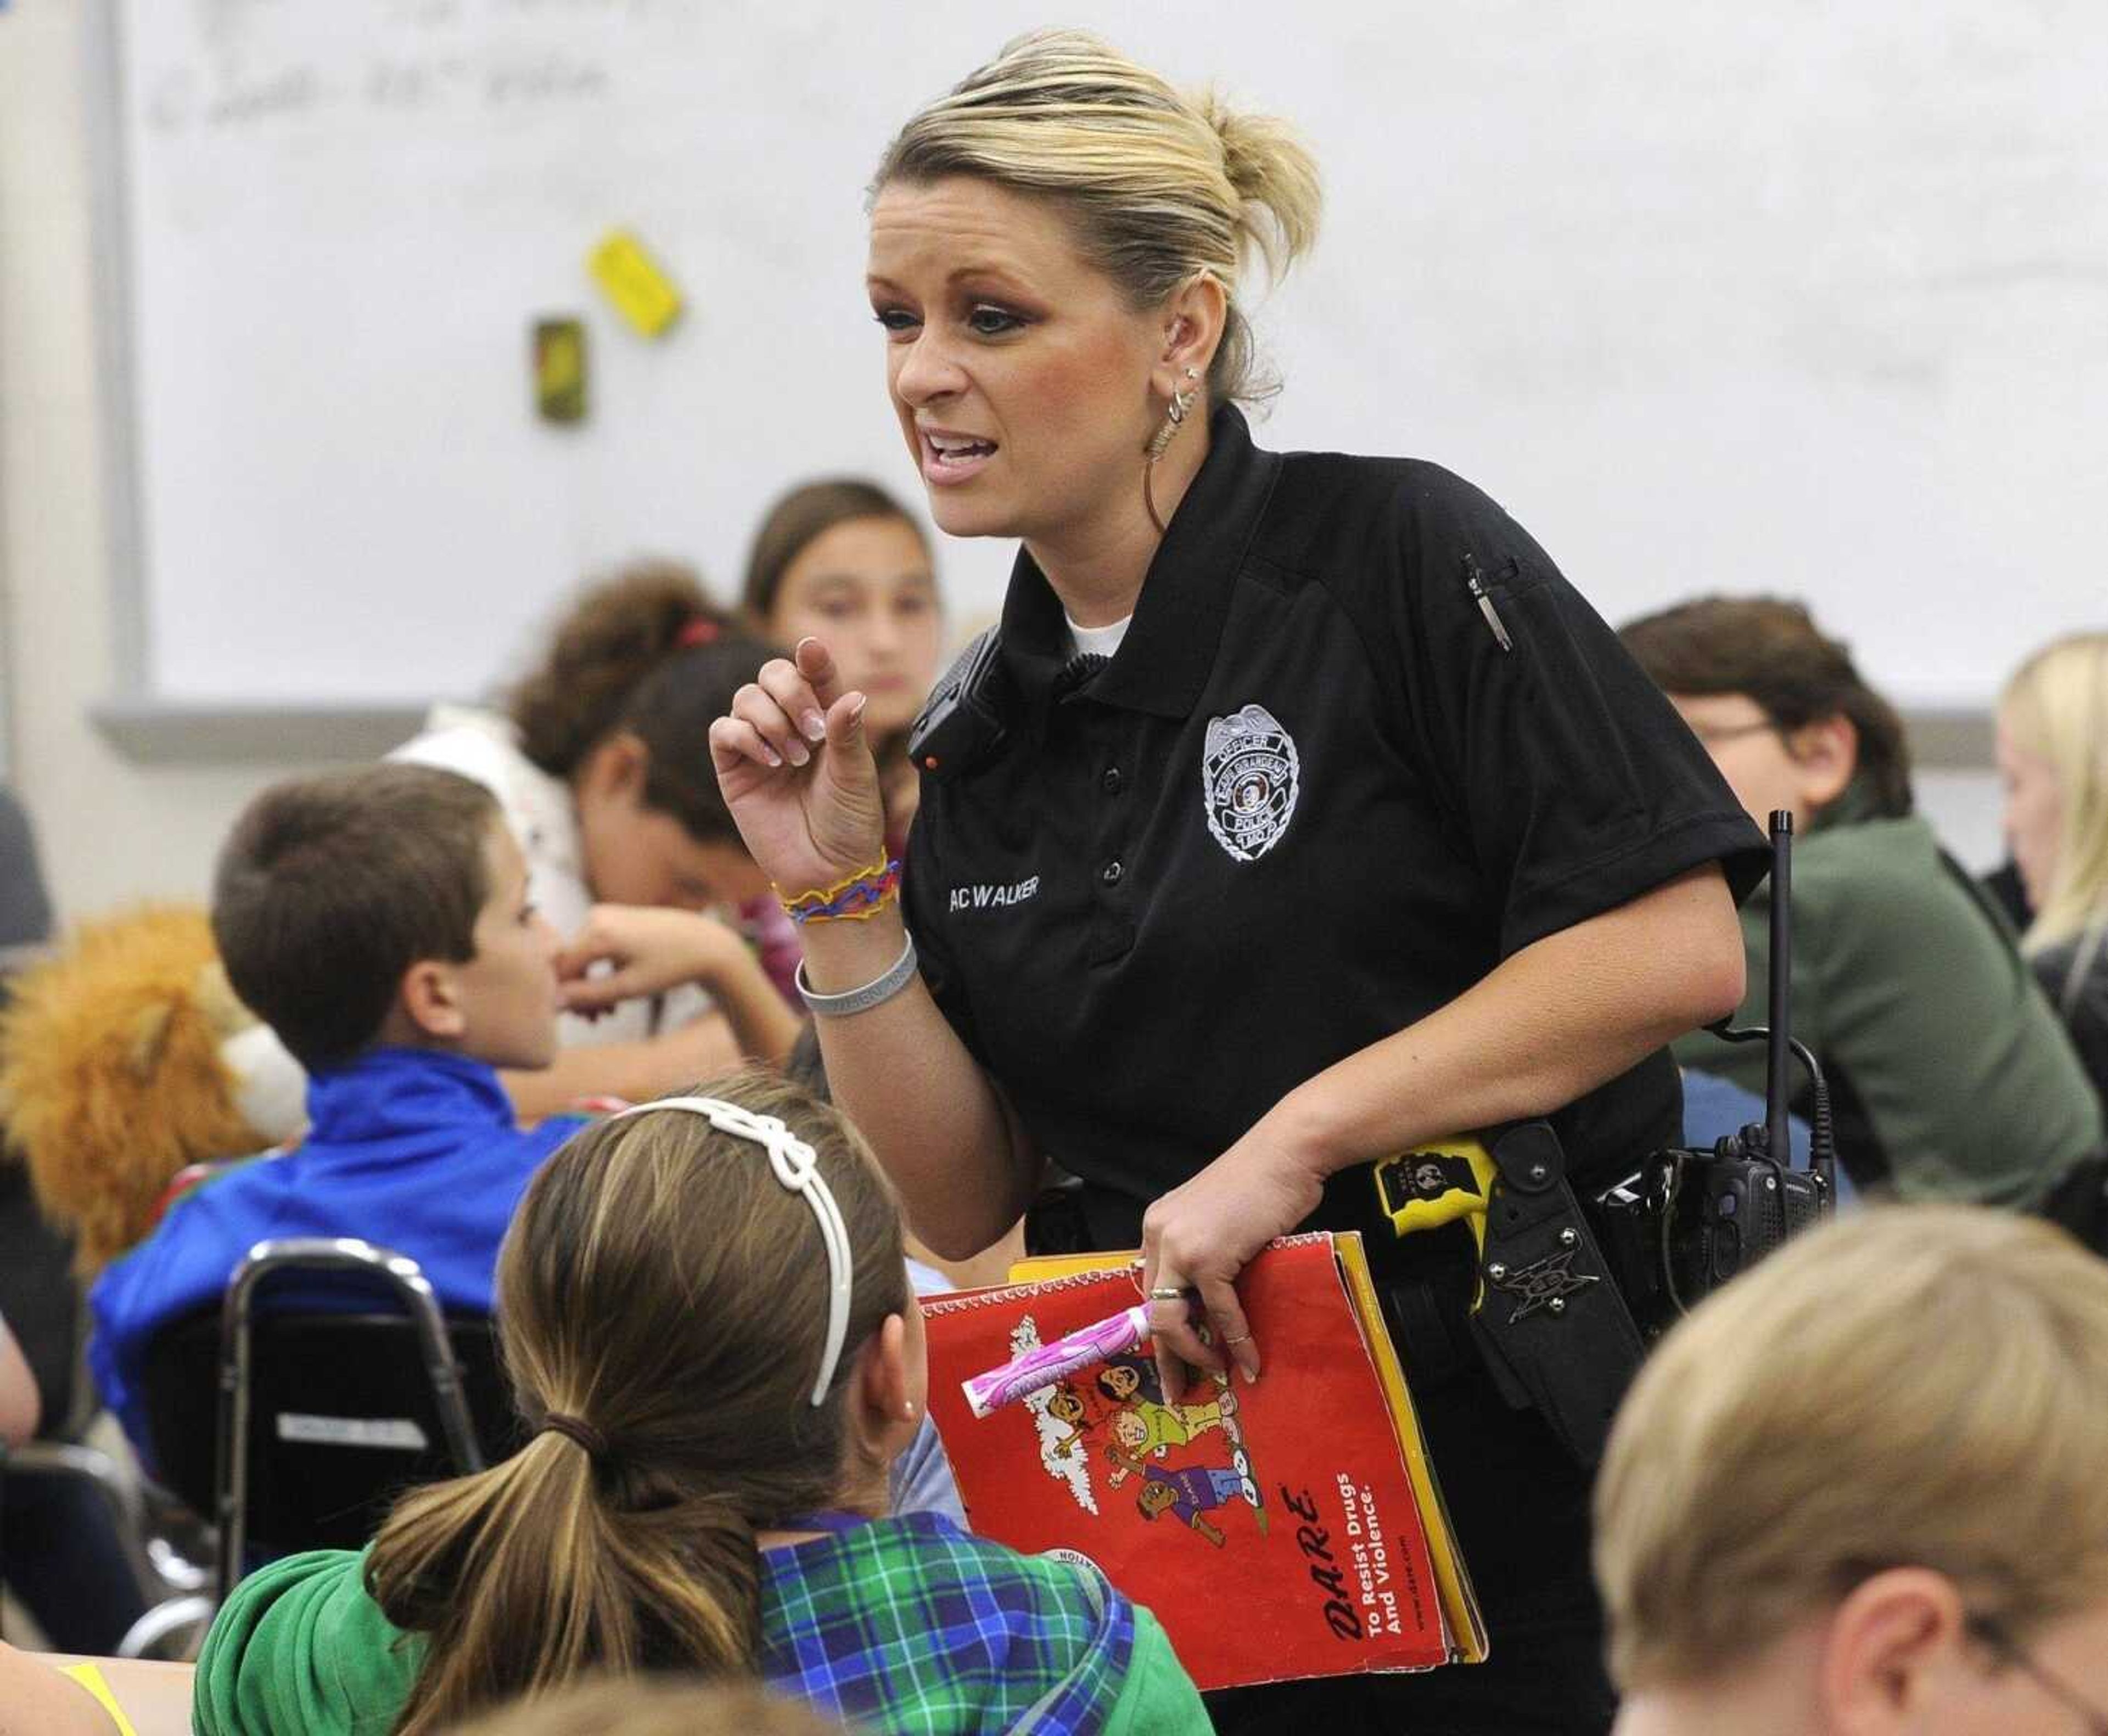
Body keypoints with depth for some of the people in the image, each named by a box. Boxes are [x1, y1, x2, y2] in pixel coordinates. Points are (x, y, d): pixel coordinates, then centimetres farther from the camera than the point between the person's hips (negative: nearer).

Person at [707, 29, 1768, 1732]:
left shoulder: (1400, 558, -10)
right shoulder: (986, 731, 7)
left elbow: (1677, 947, -18)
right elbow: (963, 1201, 7)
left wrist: (1294, 1138, -19)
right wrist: (839, 891, -5)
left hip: (1516, 1468, -5)